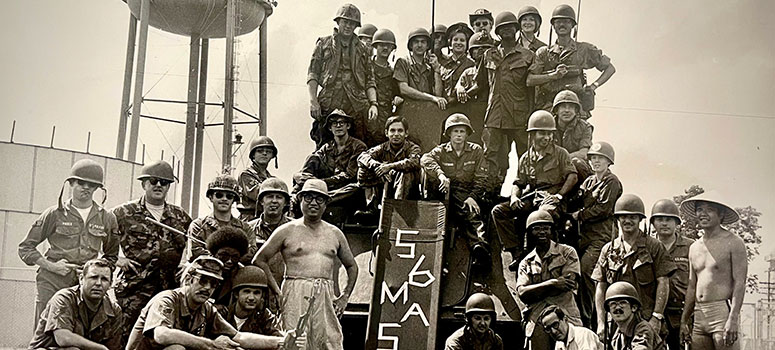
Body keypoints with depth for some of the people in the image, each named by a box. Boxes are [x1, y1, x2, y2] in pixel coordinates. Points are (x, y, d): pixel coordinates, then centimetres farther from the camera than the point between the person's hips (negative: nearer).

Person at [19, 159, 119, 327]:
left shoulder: (107, 219, 10)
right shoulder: (55, 214, 5)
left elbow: (112, 255, 23)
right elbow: (25, 247, 9)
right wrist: (51, 266, -5)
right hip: (51, 283, -1)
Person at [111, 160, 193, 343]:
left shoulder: (180, 216, 15)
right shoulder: (124, 213, 5)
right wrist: (116, 259, -3)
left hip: (170, 291, 3)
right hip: (133, 290, -3)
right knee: (127, 339, -7)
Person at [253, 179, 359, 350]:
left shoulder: (335, 234, 15)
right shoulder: (287, 231, 6)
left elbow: (352, 266, 26)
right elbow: (259, 260, 6)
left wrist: (345, 297, 14)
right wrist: (278, 293, 0)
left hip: (326, 297, 3)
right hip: (295, 296, -3)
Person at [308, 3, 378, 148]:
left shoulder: (363, 50, 19)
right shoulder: (324, 44, 13)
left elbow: (370, 80, 14)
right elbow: (312, 74, 7)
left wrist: (373, 103, -2)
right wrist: (313, 101, -6)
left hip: (357, 106, 2)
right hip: (328, 104, -2)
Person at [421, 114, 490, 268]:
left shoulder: (476, 151, 14)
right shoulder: (442, 150, 11)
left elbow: (479, 179, 9)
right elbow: (426, 159, -13)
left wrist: (472, 197, -10)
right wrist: (440, 174, -32)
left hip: (466, 192, -1)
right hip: (445, 192, 2)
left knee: (473, 214, -33)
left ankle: (480, 247, -54)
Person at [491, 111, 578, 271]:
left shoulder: (560, 153, 8)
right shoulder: (526, 158, 18)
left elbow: (572, 176, -1)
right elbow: (518, 183, 18)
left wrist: (559, 195, -14)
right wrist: (514, 197, -4)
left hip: (550, 197, -4)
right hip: (530, 198, 4)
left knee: (547, 211, -42)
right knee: (498, 211, -17)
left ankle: (528, 251, -28)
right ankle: (517, 251, -20)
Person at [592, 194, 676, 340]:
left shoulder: (654, 247, 5)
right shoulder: (608, 250, 12)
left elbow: (663, 283, 0)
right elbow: (600, 288, 11)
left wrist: (657, 317, -9)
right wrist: (601, 322, 2)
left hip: (647, 322, -2)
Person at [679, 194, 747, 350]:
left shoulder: (734, 243, -3)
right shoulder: (694, 248, 17)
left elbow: (739, 283, -10)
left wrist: (733, 319, -19)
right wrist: (684, 321, 18)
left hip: (723, 312, -6)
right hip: (699, 316, 6)